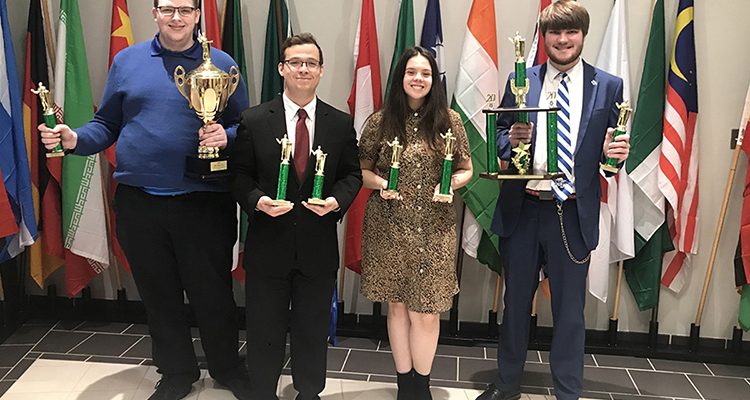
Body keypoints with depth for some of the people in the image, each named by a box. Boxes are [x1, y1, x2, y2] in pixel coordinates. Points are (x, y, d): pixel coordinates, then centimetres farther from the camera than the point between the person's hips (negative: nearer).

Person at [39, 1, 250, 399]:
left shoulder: (221, 64, 4)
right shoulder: (126, 61, 9)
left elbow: (245, 126, 5)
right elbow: (107, 124, 11)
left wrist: (225, 136, -16)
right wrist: (74, 139, -7)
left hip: (203, 202, -2)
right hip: (138, 202, 2)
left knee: (212, 293, 7)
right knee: (158, 294, 13)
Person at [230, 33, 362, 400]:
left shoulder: (341, 123, 1)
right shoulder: (253, 121, -2)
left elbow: (352, 174, 6)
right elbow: (240, 175, 1)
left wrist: (337, 200, -14)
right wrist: (257, 200, -18)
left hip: (318, 246, 1)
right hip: (268, 243, -1)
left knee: (313, 328, 16)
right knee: (265, 329, 13)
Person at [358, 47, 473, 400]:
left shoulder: (448, 120, 2)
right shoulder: (380, 121, 1)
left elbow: (466, 170, 9)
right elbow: (361, 170, 7)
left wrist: (452, 183, -11)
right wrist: (380, 184, -13)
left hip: (434, 229, 0)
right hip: (388, 228, 0)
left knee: (427, 311, 3)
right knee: (397, 306, 10)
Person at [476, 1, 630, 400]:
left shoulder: (608, 86, 2)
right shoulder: (520, 81, 5)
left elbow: (614, 146, 5)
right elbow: (501, 135, 8)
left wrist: (614, 152, -18)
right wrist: (511, 139, -14)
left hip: (573, 214, -1)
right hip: (522, 210, 2)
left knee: (570, 310, 10)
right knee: (515, 302, 16)